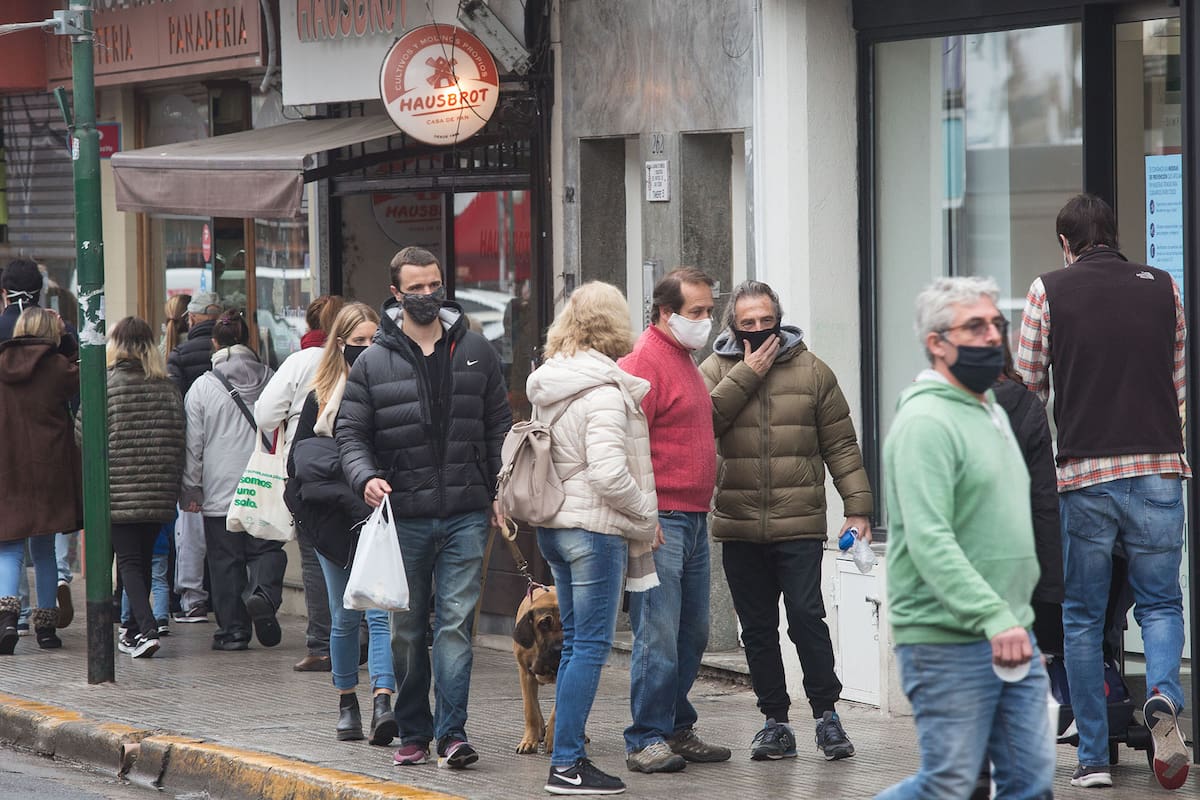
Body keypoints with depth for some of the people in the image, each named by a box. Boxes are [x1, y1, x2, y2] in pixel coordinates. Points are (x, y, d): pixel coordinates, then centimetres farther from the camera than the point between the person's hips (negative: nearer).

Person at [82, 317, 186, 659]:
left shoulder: (105, 384, -8)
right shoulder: (168, 388, 5)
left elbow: (83, 433, -6)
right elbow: (179, 440, 5)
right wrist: (172, 484, 13)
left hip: (119, 491, -4)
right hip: (160, 493, 4)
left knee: (129, 561, -2)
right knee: (143, 559, 17)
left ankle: (146, 629, -18)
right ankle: (135, 629, 26)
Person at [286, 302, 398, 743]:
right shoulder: (321, 396, 8)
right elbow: (298, 460, 11)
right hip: (334, 522, 2)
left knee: (381, 613, -12)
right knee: (344, 618, 9)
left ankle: (382, 702, -20)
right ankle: (346, 702, 21)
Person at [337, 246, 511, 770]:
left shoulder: (475, 352, 8)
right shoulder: (373, 362, 3)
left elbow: (498, 427, 13)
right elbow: (350, 432, 3)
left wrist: (502, 493, 4)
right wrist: (366, 476, -17)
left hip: (466, 515, 0)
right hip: (404, 516, 0)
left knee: (455, 622, -9)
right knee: (407, 630, 7)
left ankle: (451, 733, -11)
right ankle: (413, 732, 17)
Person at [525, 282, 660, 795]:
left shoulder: (548, 386, 11)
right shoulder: (603, 391, -16)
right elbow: (608, 472, -23)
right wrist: (645, 513, -8)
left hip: (553, 525, 9)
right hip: (595, 528, -9)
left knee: (575, 642, 14)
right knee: (591, 645, -6)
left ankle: (569, 757, 15)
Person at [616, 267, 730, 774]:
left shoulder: (684, 360, 19)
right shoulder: (644, 361, -12)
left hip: (693, 519, 10)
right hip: (660, 520, -10)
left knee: (692, 633, 12)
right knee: (658, 634, -10)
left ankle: (677, 731, 19)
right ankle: (646, 741, -7)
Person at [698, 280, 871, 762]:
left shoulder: (811, 371, 6)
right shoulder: (716, 371, 7)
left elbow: (841, 445, 6)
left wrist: (858, 507, -1)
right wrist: (746, 375, -10)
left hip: (799, 525, -2)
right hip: (738, 525, 2)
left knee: (806, 617, -10)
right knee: (757, 628, 7)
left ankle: (826, 714, 1)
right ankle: (775, 721, 15)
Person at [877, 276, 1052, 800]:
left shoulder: (994, 414, 18)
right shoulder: (925, 422, -14)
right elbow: (929, 541, -23)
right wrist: (993, 618, -30)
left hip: (1012, 637, 9)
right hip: (949, 645, -9)